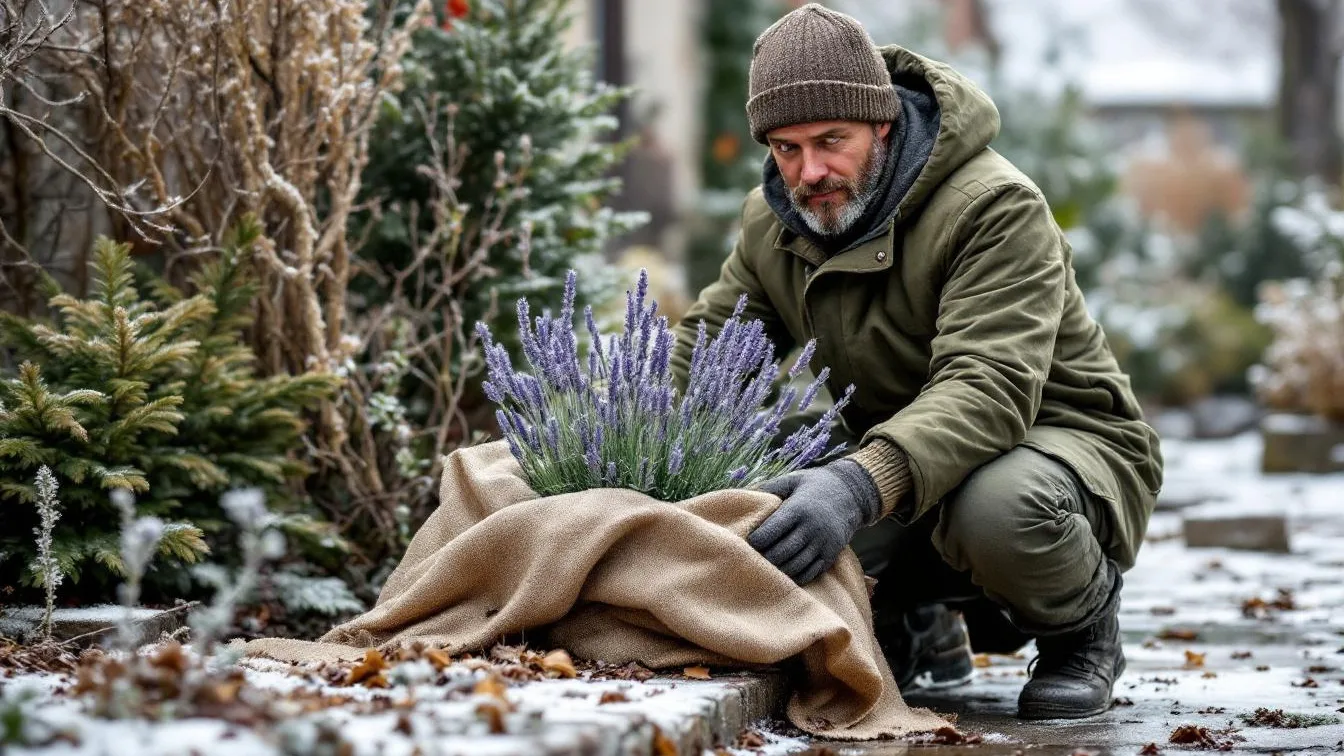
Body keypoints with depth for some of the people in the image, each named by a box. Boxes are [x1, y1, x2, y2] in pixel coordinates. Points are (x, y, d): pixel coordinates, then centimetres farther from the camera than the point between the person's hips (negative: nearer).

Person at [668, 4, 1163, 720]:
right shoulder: (772, 222, 0)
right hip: (894, 461, 7)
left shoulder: (997, 206, -24)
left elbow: (989, 386, -37)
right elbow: (704, 343, 6)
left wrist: (863, 482, -54)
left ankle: (1081, 626, -4)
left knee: (998, 507, -42)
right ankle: (915, 615, 15)